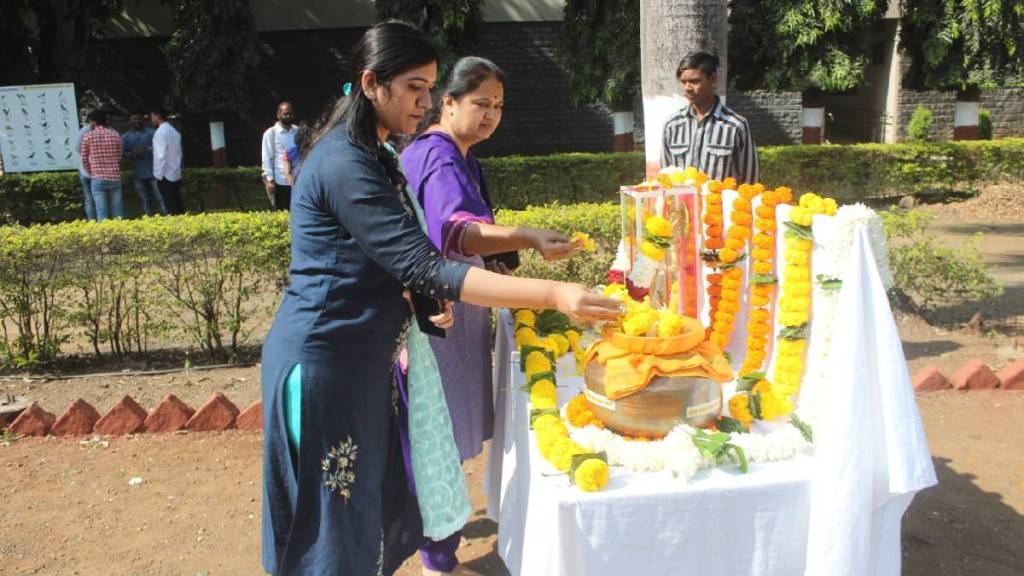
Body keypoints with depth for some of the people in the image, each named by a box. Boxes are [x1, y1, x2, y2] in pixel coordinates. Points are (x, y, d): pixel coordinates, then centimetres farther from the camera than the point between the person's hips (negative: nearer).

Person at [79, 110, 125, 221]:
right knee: (117, 212, 8)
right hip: (115, 178, 2)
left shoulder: (88, 137, -2)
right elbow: (119, 158, 7)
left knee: (102, 213, 1)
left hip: (98, 179, -2)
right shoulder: (115, 135, 3)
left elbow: (84, 160, 4)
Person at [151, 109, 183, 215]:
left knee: (171, 207, -4)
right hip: (176, 175, 8)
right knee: (178, 205, 10)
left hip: (165, 175, -8)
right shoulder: (174, 131, 12)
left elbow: (161, 155, -17)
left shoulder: (161, 132, -12)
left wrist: (158, 175, -13)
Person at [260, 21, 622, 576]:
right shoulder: (345, 165, -21)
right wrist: (553, 294, -33)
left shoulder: (373, 155, 12)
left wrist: (427, 297, 0)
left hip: (360, 358, 9)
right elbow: (423, 265, -28)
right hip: (324, 363, -9)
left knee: (372, 502, 18)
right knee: (338, 517, 5)